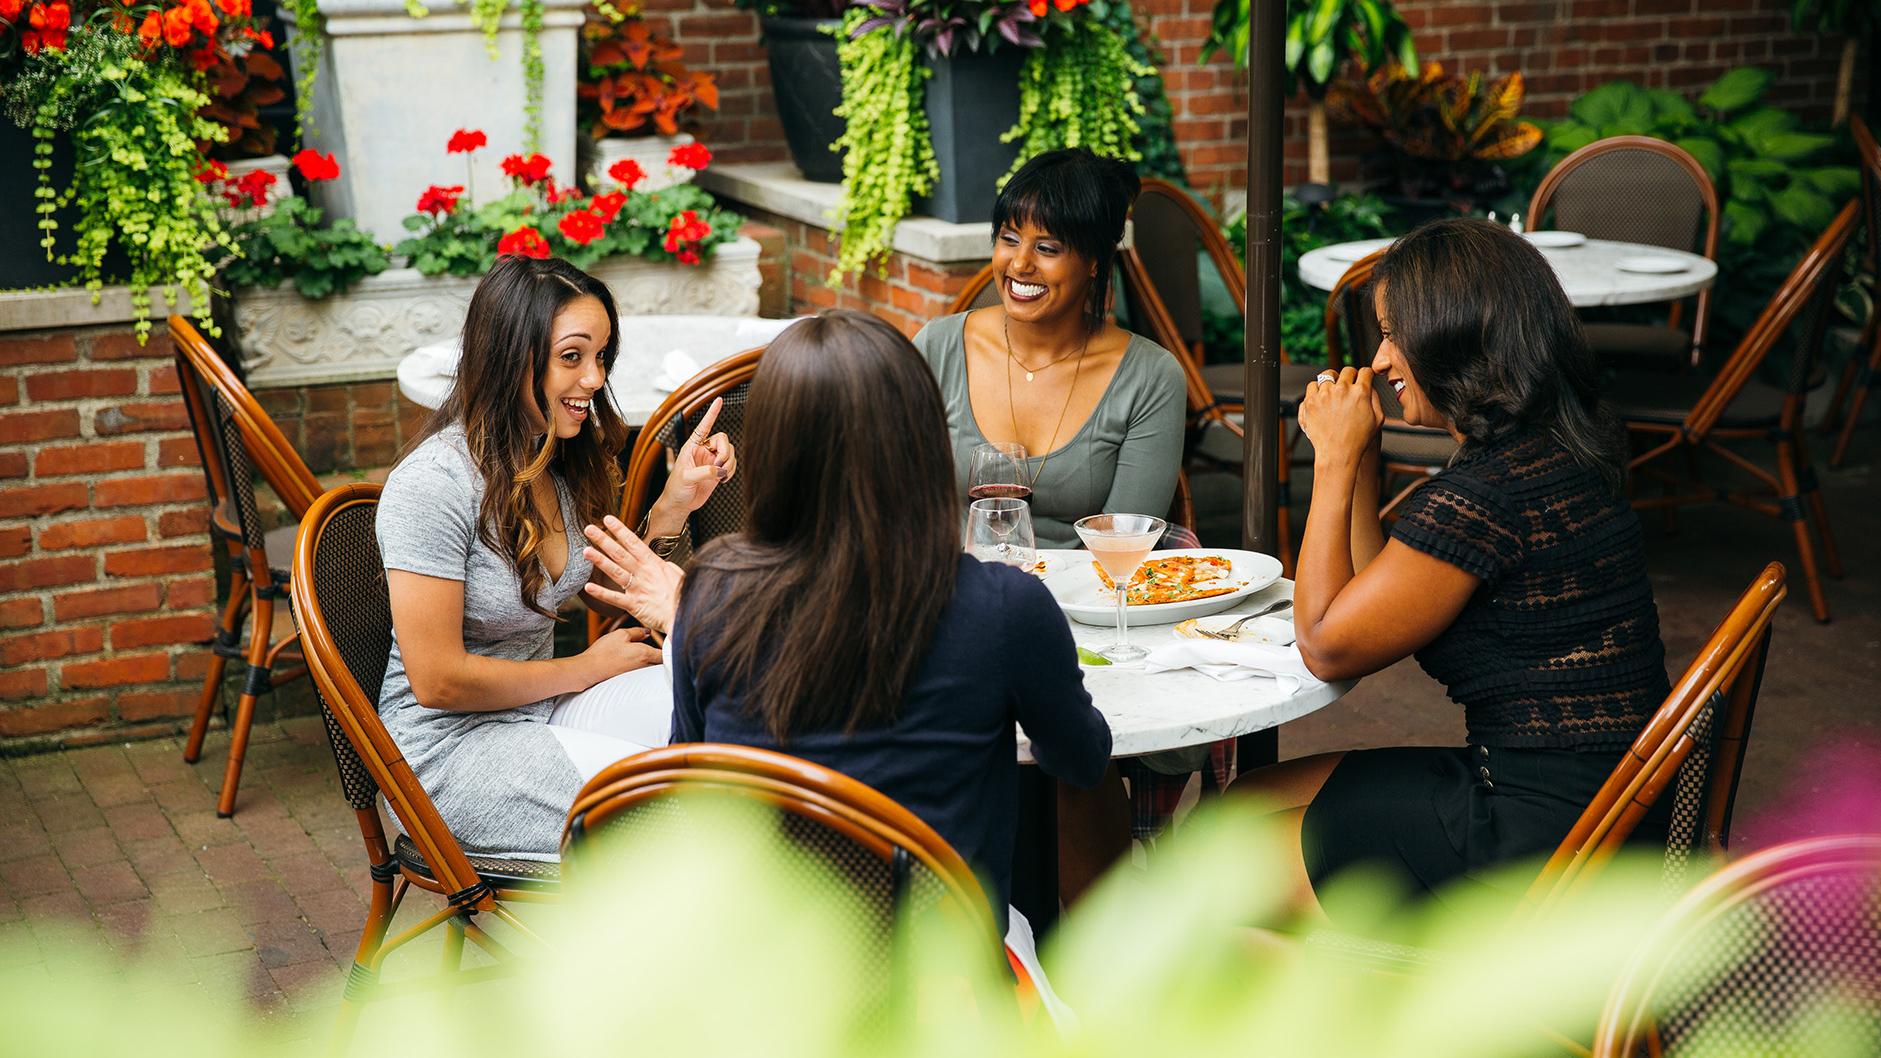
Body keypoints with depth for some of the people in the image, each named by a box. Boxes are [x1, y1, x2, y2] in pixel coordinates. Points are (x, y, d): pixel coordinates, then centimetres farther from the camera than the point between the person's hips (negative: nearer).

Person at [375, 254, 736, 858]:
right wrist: (586, 669, -10)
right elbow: (438, 681, -21)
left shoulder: (567, 456, 3)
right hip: (450, 746, -8)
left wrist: (675, 503, -3)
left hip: (543, 708, 8)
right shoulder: (433, 483, -21)